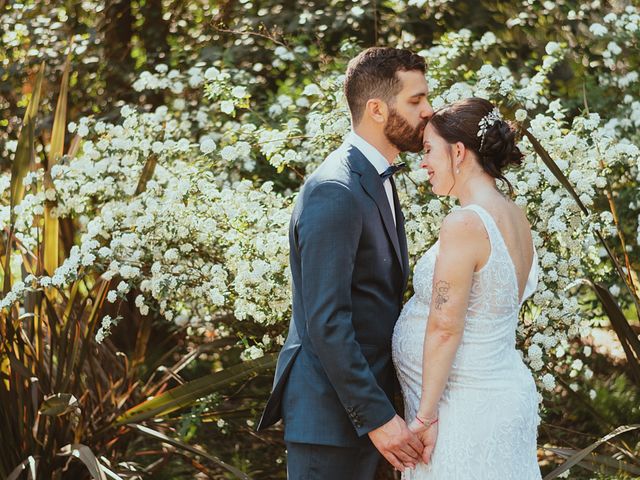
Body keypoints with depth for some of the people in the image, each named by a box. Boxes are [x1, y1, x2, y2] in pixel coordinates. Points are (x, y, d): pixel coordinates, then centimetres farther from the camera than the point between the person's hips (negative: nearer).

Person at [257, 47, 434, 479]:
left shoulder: (376, 181, 13)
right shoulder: (335, 193, -19)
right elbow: (325, 323, -23)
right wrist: (377, 417, -22)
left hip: (364, 399, 9)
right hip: (329, 411, -9)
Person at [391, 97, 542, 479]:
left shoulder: (465, 224, -20)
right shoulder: (516, 219, 8)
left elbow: (444, 328, -21)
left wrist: (426, 415, -17)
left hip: (465, 409, -9)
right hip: (504, 390, 9)